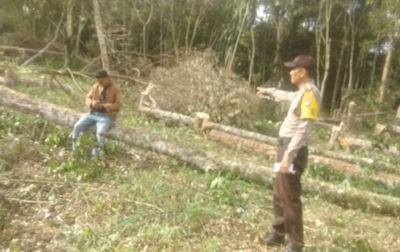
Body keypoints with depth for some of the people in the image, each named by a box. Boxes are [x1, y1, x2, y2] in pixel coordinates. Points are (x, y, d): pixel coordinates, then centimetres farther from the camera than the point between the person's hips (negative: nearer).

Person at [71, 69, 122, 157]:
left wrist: (103, 106, -21)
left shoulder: (116, 89, -3)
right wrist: (92, 103, -13)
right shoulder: (96, 86, 8)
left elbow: (118, 105, -10)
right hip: (92, 113, 4)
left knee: (100, 132, -32)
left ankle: (94, 155, -20)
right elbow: (88, 98, 12)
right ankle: (74, 151, -3)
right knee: (77, 126, -17)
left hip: (106, 117, -4)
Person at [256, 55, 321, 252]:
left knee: (290, 198, -2)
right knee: (279, 194, 19)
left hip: (293, 151, -10)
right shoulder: (302, 92, 13)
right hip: (286, 147, 10)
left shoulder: (310, 93, -17)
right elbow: (288, 96, 38)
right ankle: (278, 233, 34)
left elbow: (303, 129, -23)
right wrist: (269, 91, 52)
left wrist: (289, 156, -26)